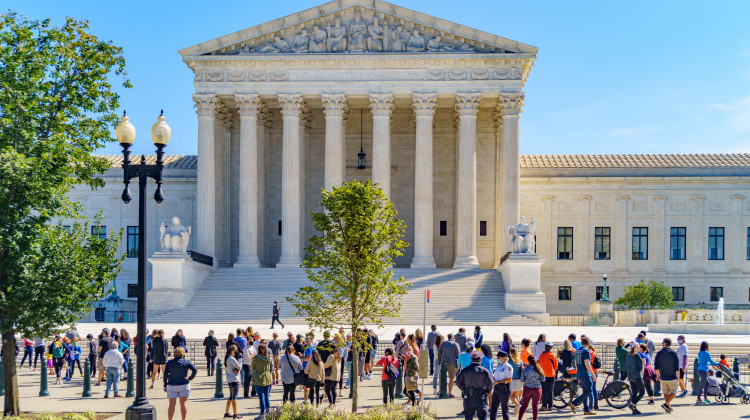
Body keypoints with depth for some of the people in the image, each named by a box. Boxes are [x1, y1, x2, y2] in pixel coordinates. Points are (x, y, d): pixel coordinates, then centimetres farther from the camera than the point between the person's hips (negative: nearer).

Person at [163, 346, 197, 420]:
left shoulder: (169, 363, 0)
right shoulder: (186, 362, -3)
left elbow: (165, 375, 0)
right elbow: (195, 370, -13)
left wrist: (165, 385, 6)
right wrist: (190, 378, -3)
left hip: (172, 386, 1)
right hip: (184, 385, -1)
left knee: (172, 404, 4)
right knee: (183, 403, 4)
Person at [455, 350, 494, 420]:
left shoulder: (465, 370, 1)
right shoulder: (484, 371, -6)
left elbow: (458, 382, -4)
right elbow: (490, 383, -13)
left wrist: (463, 389, 10)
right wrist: (488, 391, 5)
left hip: (468, 399, 2)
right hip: (480, 398, -2)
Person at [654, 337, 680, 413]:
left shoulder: (659, 353, -3)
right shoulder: (674, 353, -9)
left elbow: (656, 365, 0)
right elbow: (677, 366, -9)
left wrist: (657, 374, 13)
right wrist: (678, 376, 0)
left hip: (663, 377, 3)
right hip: (672, 377, -3)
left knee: (665, 392, 16)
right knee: (673, 392, 7)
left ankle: (668, 407, 18)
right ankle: (666, 404, -11)